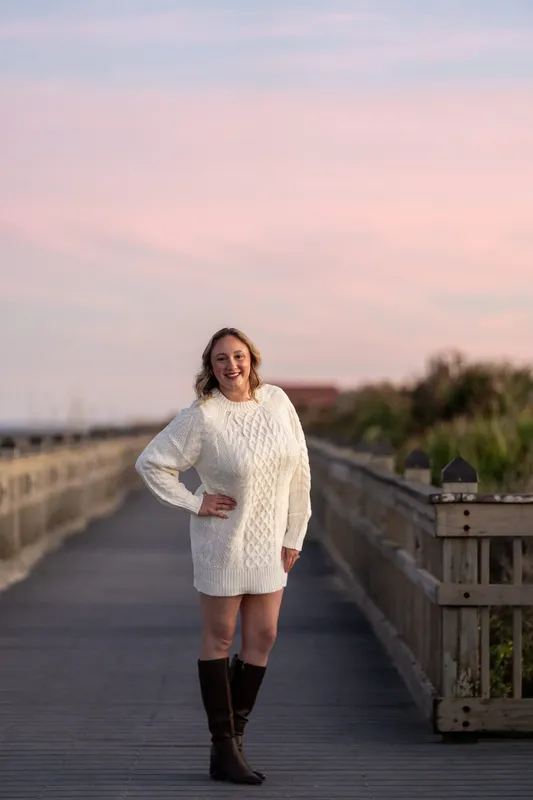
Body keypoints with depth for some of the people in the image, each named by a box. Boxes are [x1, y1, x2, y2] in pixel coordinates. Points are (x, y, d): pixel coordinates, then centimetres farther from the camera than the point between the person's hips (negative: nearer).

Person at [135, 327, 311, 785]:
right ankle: (223, 751, 9)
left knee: (262, 637, 7)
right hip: (223, 539, -5)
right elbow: (151, 463, -9)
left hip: (268, 541, 5)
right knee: (220, 639, 3)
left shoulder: (276, 401, -2)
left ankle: (234, 738, 20)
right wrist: (194, 504, -12)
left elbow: (298, 470, 4)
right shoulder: (202, 417, -15)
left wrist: (294, 535, 4)